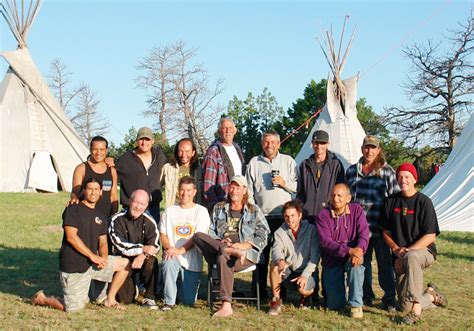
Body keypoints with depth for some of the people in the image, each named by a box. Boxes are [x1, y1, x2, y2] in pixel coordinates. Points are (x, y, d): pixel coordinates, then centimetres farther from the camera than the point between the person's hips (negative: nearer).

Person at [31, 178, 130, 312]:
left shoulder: (101, 216, 13)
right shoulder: (73, 209, -7)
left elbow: (103, 242, 9)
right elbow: (71, 237, -17)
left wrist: (103, 257, -14)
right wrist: (93, 256, -20)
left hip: (92, 263, 7)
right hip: (72, 266, -7)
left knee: (125, 264, 2)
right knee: (74, 309, -9)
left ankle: (110, 300, 14)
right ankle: (42, 299, 17)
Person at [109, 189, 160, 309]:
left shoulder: (149, 222, -4)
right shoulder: (117, 220, -10)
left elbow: (154, 246, -12)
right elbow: (120, 245, -19)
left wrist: (143, 256, -32)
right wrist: (142, 249, -27)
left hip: (142, 259, 1)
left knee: (151, 262, -34)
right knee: (125, 299, -10)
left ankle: (149, 298, -16)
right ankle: (132, 287, 27)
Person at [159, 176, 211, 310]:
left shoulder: (201, 211, 3)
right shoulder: (170, 211, 12)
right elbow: (163, 235, 8)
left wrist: (180, 250, -21)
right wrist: (169, 248, -14)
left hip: (192, 260, -1)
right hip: (172, 255, 1)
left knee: (189, 301, -3)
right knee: (168, 264, -37)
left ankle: (188, 283, 33)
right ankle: (169, 301, -18)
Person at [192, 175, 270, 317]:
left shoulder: (254, 210, 15)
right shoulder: (219, 208, 23)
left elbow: (262, 237, 6)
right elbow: (210, 232, 16)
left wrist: (243, 245, -10)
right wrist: (220, 242, -7)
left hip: (246, 253, -3)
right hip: (218, 247, 3)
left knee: (223, 257, -39)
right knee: (197, 236, -24)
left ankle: (226, 306, -41)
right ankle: (232, 252, -34)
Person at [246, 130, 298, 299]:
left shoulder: (288, 161, 9)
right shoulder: (254, 163, 11)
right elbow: (249, 191, 12)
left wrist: (284, 183, -9)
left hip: (284, 216, 0)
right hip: (261, 216, 1)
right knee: (262, 255, 2)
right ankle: (260, 290, 11)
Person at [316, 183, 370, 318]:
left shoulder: (356, 210, -4)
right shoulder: (323, 215, -9)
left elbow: (364, 234, -13)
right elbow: (326, 242, -19)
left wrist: (359, 249, -35)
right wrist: (349, 251, -33)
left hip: (351, 256, 0)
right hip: (332, 261, 0)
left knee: (356, 263, -38)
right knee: (335, 305, -4)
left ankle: (356, 304, -25)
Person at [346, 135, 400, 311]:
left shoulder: (387, 171, 2)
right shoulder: (352, 171, 12)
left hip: (380, 226, -3)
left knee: (385, 262, 2)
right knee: (362, 262, 9)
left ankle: (389, 299, 12)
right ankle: (366, 296, 22)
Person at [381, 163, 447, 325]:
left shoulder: (424, 202, -7)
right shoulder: (391, 201, 6)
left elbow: (430, 236, -11)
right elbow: (386, 232, 10)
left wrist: (407, 251, -21)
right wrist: (396, 249, -9)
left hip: (424, 251, -4)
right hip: (401, 258, 4)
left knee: (411, 257, -42)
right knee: (404, 306, -4)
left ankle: (416, 308, -37)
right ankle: (431, 296, 28)